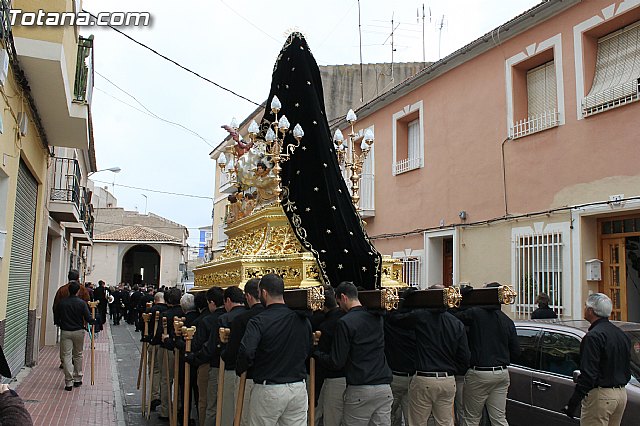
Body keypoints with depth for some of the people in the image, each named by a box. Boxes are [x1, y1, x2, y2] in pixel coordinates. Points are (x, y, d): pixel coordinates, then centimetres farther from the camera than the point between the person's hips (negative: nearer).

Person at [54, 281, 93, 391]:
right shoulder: (82, 303, -9)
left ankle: (69, 382, -3)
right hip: (79, 332, 0)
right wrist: (93, 320, 9)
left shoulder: (61, 303, -3)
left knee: (66, 356, 2)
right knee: (78, 355, 16)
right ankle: (77, 379, 22)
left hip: (65, 332, 0)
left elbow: (56, 319, 3)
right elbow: (88, 319, -12)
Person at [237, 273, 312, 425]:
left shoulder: (259, 321, -13)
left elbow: (246, 352, -26)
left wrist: (240, 370, -8)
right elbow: (309, 351, 12)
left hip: (267, 390, -4)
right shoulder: (303, 319, 4)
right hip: (299, 389, 5)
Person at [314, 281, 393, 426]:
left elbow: (336, 362, -10)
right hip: (384, 388, 5)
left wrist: (315, 352, 8)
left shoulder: (345, 322, -10)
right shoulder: (377, 317, 9)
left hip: (359, 390, -5)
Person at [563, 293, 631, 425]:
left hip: (600, 395, -9)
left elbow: (588, 374, -21)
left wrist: (572, 403, -18)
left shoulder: (593, 336, -17)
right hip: (622, 394, 9)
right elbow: (628, 370, 18)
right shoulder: (622, 335, 12)